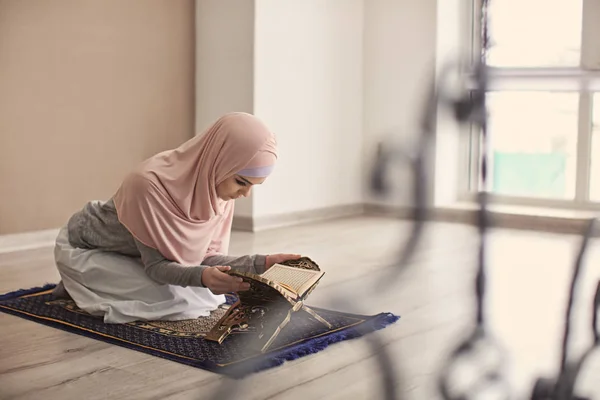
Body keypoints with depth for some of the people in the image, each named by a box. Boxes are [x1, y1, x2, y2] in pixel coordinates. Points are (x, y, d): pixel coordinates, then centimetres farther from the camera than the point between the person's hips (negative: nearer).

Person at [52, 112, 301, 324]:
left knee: (212, 295, -1)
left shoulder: (218, 183, -18)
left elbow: (206, 257, -12)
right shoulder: (150, 184, -38)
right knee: (174, 300, -24)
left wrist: (259, 264, -27)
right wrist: (201, 276, -47)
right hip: (83, 249, -7)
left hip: (136, 255, 7)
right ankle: (81, 287, 2)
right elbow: (156, 266, -29)